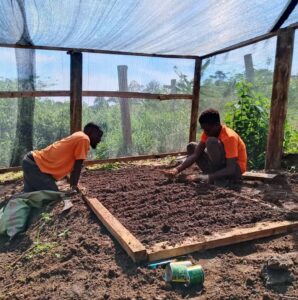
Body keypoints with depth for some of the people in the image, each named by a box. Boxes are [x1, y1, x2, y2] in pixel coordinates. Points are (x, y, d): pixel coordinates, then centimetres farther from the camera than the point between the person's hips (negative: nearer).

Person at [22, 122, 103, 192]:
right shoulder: (84, 139, -14)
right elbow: (77, 166, -15)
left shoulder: (78, 137, 15)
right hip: (35, 164, -10)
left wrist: (72, 186, 26)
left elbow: (72, 165, 22)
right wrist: (73, 188, -9)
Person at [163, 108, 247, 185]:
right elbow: (196, 154, -12)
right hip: (220, 166, 8)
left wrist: (206, 177, -39)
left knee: (212, 142, -30)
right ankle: (215, 173, -10)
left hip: (236, 169, -8)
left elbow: (231, 170, -32)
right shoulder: (208, 132, -6)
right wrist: (177, 169, -26)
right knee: (191, 147, -2)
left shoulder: (229, 137, -27)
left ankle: (219, 179, -17)